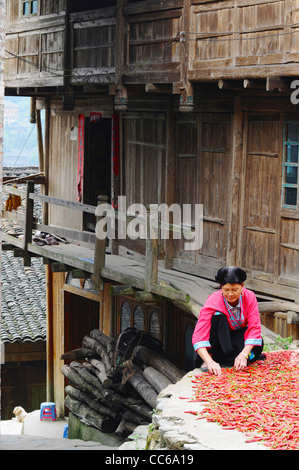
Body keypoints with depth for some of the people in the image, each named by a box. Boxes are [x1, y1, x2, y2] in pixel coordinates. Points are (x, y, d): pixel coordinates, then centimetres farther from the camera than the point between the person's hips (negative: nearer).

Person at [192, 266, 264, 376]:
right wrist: (210, 362, -52)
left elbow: (254, 328, -24)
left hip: (239, 336, 1)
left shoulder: (249, 297, -20)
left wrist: (244, 354, -41)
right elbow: (198, 336, -36)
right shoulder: (213, 301, -27)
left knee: (258, 344, -31)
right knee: (217, 315, -32)